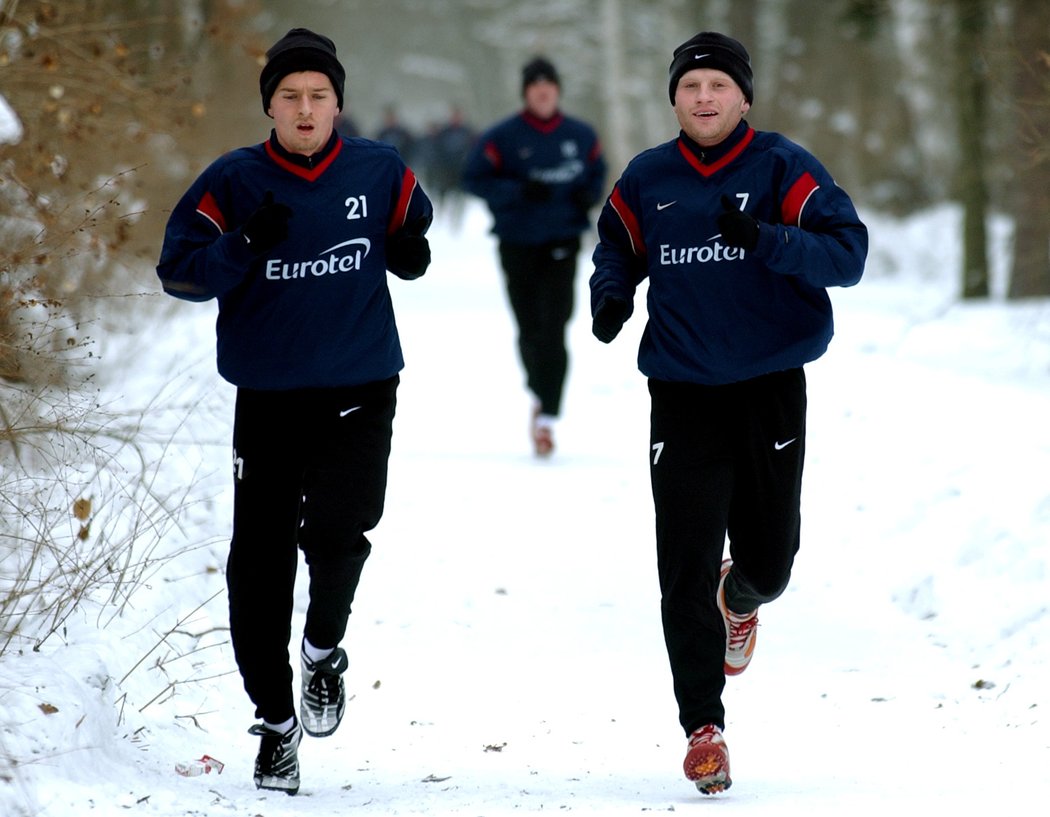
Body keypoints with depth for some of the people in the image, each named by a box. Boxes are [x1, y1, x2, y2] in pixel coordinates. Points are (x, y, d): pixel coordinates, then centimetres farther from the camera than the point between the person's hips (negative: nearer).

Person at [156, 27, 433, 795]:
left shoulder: (379, 170, 2)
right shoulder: (235, 181, -3)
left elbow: (410, 235, 19)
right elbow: (179, 268, -5)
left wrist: (411, 250, -4)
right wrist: (246, 246, -21)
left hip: (358, 398, 0)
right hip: (268, 398, 0)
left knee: (336, 530, -20)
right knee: (259, 565, 2)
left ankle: (325, 648, 12)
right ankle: (276, 718, 19)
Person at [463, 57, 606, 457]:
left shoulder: (581, 136, 4)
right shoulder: (503, 137, -4)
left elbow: (597, 172, 18)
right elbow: (474, 177, -6)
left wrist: (590, 195, -4)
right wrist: (519, 191, -18)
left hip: (562, 244, 0)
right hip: (518, 244, 0)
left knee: (553, 330, -13)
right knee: (529, 330, 8)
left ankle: (547, 417, -16)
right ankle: (540, 394, 36)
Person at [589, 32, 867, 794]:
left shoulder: (784, 168, -5)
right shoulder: (646, 179, 4)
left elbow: (848, 252, -13)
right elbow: (617, 246, 19)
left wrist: (766, 241, -29)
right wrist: (610, 295, -2)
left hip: (771, 389, -1)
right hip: (683, 395, 1)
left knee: (769, 559, 10)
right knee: (686, 571, -7)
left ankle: (739, 599, 48)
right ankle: (704, 726, 3)